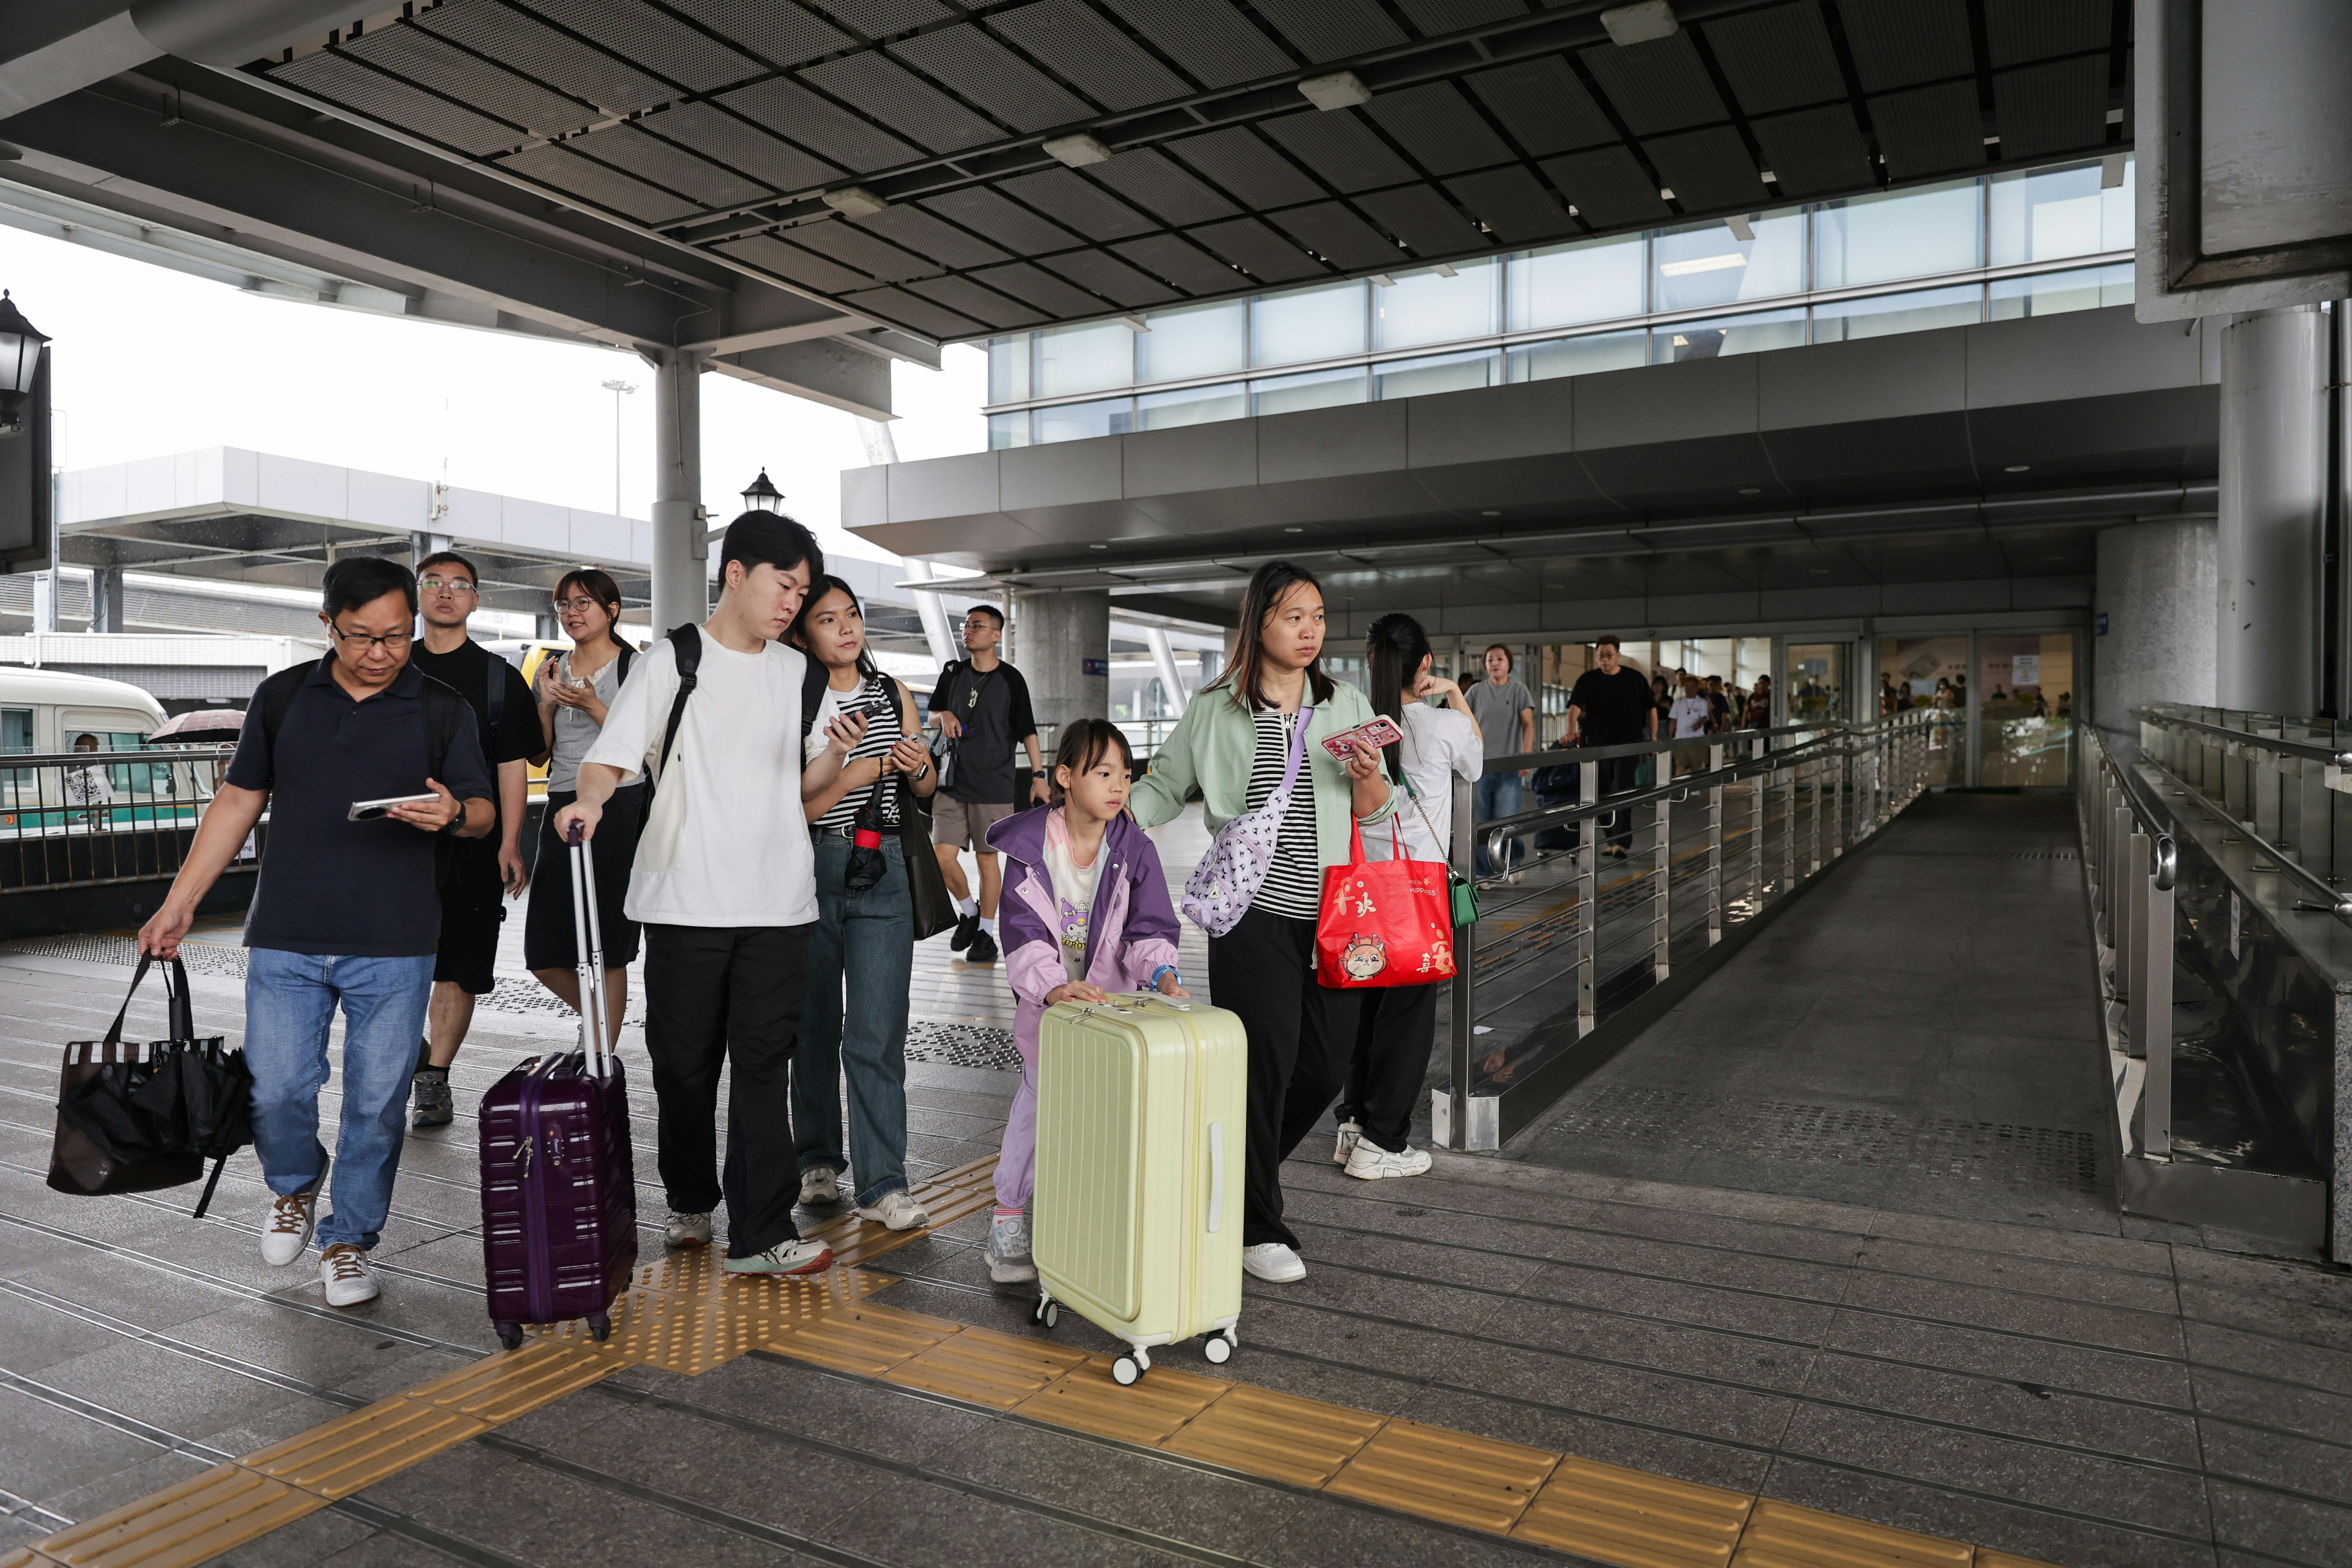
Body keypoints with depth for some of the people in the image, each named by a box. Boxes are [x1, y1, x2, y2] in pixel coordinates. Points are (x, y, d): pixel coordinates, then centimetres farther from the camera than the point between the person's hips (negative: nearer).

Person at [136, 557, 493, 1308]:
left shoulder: (443, 710, 3)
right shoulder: (283, 698, 7)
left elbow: (484, 813, 4)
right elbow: (237, 804, 12)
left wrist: (452, 813, -20)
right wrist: (179, 904, 10)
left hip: (394, 948, -1)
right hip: (286, 940, 1)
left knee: (377, 1103, 3)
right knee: (273, 1091, 0)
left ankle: (348, 1238, 23)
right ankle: (295, 1185, 33)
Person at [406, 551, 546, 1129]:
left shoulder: (499, 677, 4)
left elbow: (513, 764, 1)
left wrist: (509, 844, -7)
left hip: (471, 843, -1)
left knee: (458, 967, 2)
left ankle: (434, 1077, 14)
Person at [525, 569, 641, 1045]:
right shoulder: (554, 669, 14)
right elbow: (540, 752, 15)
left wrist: (592, 706, -15)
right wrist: (547, 703, 0)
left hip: (618, 809, -5)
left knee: (610, 947, -2)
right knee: (544, 955, 4)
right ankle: (599, 1021, 29)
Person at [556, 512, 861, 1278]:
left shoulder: (796, 672, 14)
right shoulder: (671, 662, 1)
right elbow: (611, 757, -5)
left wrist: (838, 753, -6)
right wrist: (590, 799, -26)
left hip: (777, 901, 3)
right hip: (685, 899, -2)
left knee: (763, 1063, 0)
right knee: (685, 1063, 8)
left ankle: (761, 1234, 4)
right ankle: (689, 1201, 30)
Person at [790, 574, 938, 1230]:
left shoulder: (893, 694, 8)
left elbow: (927, 790, 16)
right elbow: (798, 808, -11)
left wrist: (916, 767, -6)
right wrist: (863, 766, -20)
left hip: (882, 872, 2)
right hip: (811, 872, -1)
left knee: (877, 1033, -3)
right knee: (814, 1024, 11)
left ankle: (882, 1184, 2)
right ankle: (818, 1161, 28)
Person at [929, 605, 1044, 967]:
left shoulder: (1010, 679, -2)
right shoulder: (952, 672, 9)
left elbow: (1027, 731, -1)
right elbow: (932, 716, 20)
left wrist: (1038, 776, -7)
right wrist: (944, 716, -4)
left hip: (993, 786, -4)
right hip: (953, 783, 4)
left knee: (987, 857, 1)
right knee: (941, 855, -2)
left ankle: (986, 933, 13)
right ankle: (968, 911, 23)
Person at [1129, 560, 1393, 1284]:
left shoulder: (1347, 704, 9)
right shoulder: (1215, 710, 3)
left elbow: (1374, 815, 10)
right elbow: (1162, 789, 12)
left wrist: (1368, 777, -11)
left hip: (1331, 912, 3)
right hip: (1253, 912, -3)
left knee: (1326, 1066, 6)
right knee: (1264, 1063, -1)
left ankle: (1245, 1168, 34)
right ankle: (1256, 1224, 17)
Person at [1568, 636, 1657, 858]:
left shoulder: (1634, 679, 4)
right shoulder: (1587, 681, 3)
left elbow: (1651, 708, 12)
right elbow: (1575, 706, -12)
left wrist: (1653, 737, 5)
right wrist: (1571, 729, -29)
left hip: (1629, 745, -2)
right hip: (1598, 746, 2)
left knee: (1622, 792, -14)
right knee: (1603, 795, 8)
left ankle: (1622, 842, -14)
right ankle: (1613, 841, 21)